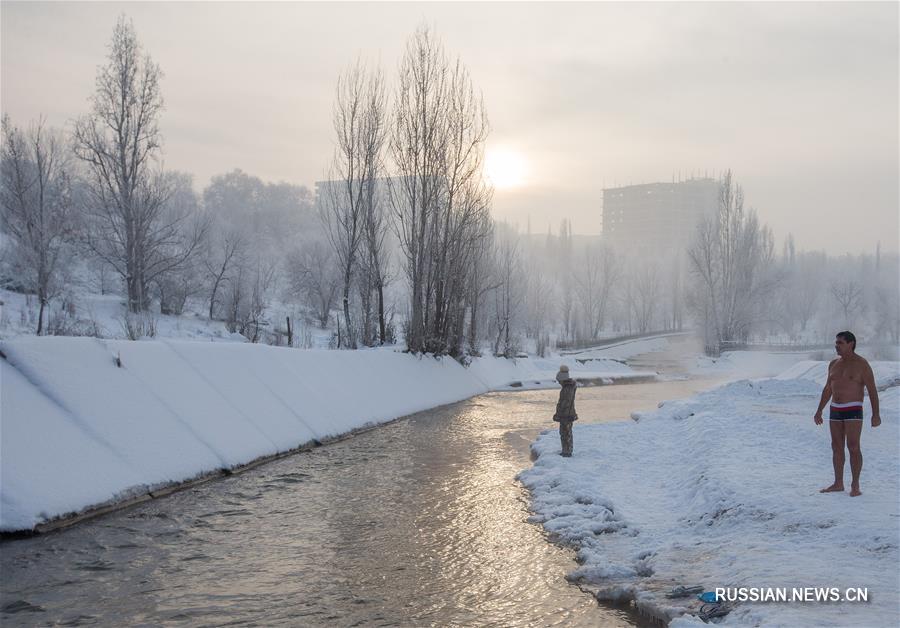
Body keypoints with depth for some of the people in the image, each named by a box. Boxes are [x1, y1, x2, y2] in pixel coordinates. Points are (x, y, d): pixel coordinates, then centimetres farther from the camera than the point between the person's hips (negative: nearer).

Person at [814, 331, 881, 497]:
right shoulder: (834, 364, 10)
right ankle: (838, 484, 15)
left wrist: (875, 414, -16)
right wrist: (819, 411, 17)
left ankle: (855, 486, -5)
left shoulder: (862, 364, -8)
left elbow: (872, 390, -10)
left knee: (853, 447, -11)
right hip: (835, 410, 6)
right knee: (837, 447, 8)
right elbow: (828, 389, 18)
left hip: (853, 410, -6)